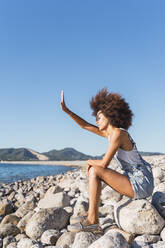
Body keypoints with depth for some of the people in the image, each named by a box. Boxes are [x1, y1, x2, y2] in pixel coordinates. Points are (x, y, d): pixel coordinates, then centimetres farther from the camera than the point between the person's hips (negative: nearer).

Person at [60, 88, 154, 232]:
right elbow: (85, 125, 15)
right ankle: (92, 213, 12)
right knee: (95, 170, 12)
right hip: (135, 181, 9)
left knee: (95, 171, -14)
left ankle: (92, 220, -9)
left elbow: (104, 163, -21)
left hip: (141, 184, -9)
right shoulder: (109, 132, 10)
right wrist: (66, 110, 12)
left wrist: (89, 162, 0)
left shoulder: (118, 133, -18)